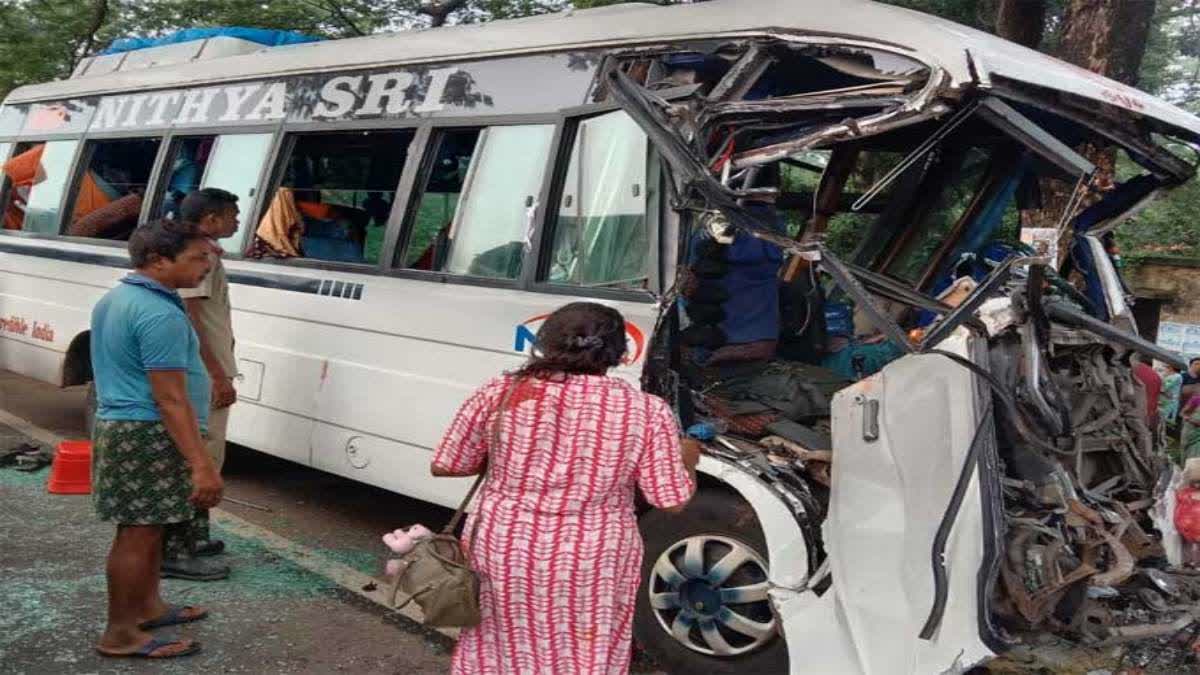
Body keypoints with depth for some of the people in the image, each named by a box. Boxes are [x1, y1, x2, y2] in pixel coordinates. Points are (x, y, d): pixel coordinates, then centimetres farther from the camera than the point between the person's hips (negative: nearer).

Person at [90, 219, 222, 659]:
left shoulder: (113, 299, 12)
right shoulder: (159, 313, -21)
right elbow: (170, 398, -24)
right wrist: (201, 465, -24)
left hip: (117, 425, 10)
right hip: (148, 435, -10)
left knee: (147, 527, 20)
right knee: (138, 532, -1)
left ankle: (147, 607, 33)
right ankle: (121, 634, 7)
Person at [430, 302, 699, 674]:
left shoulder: (499, 394, -8)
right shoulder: (645, 410, -10)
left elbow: (444, 465, 1)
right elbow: (672, 500, -6)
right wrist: (687, 459, 13)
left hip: (502, 552, 1)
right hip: (592, 566, -1)